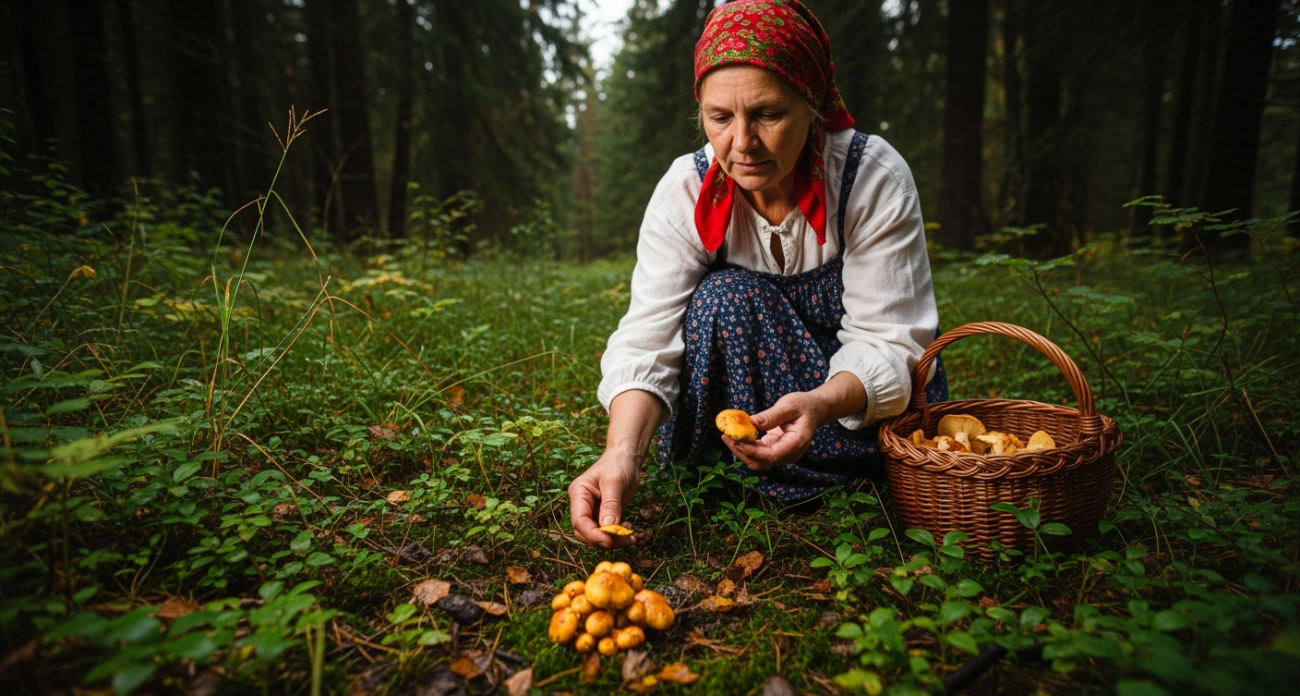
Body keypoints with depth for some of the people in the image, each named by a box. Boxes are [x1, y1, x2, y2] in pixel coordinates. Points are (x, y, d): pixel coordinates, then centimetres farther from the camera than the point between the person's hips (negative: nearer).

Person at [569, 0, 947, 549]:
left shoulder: (875, 179, -23)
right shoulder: (686, 191, -19)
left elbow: (888, 342, -25)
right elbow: (647, 340, -26)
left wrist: (820, 404, -48)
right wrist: (622, 452, -45)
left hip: (858, 391, 0)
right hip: (737, 386, 1)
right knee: (723, 300, -30)